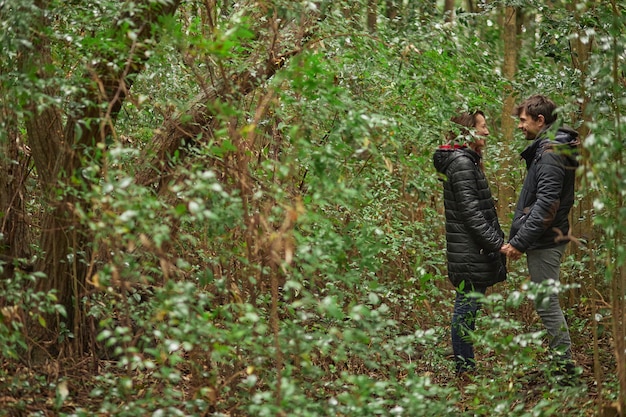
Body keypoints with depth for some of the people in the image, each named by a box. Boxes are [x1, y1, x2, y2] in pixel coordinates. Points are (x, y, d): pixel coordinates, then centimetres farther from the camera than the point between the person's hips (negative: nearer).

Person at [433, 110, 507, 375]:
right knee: (467, 306, -5)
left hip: (471, 251, 11)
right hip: (470, 251, -11)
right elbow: (470, 212, -21)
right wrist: (496, 243, -21)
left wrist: (497, 239, 20)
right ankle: (464, 367, 0)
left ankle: (465, 366, 19)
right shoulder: (462, 163, -15)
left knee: (467, 307, 13)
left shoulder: (467, 160, 17)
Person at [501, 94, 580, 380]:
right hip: (545, 240, 10)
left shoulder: (551, 151, -17)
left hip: (544, 240, -10)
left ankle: (564, 365, 1)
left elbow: (546, 205, -24)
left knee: (547, 304, -5)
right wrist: (518, 239, 16)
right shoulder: (547, 147, 14)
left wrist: (519, 242, -22)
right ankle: (562, 363, 22)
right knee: (546, 303, 15)